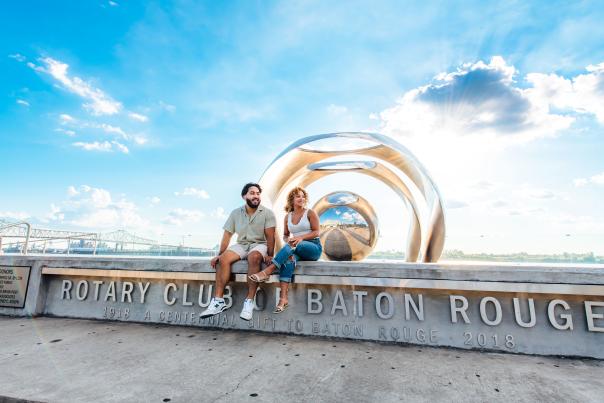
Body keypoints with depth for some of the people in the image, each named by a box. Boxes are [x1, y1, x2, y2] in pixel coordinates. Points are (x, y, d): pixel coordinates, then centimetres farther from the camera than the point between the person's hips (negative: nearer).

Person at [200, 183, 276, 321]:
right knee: (223, 259, -25)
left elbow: (270, 236, -10)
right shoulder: (236, 213, 5)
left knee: (254, 257, -37)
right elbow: (227, 235, 4)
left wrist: (269, 255, -21)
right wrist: (219, 254, -1)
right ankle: (218, 300, -19)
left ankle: (249, 301, -32)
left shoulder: (267, 213, -4)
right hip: (241, 245, 4)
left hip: (259, 244, -3)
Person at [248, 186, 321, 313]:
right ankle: (283, 298, -41)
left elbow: (316, 232, -3)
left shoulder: (310, 213, 3)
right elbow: (285, 235, 18)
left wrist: (301, 237, -19)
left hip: (314, 247, -2)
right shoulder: (288, 217, 13)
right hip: (297, 249, 3)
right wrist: (288, 239, -8)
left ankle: (266, 272, -39)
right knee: (288, 260, -34)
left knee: (292, 246, -35)